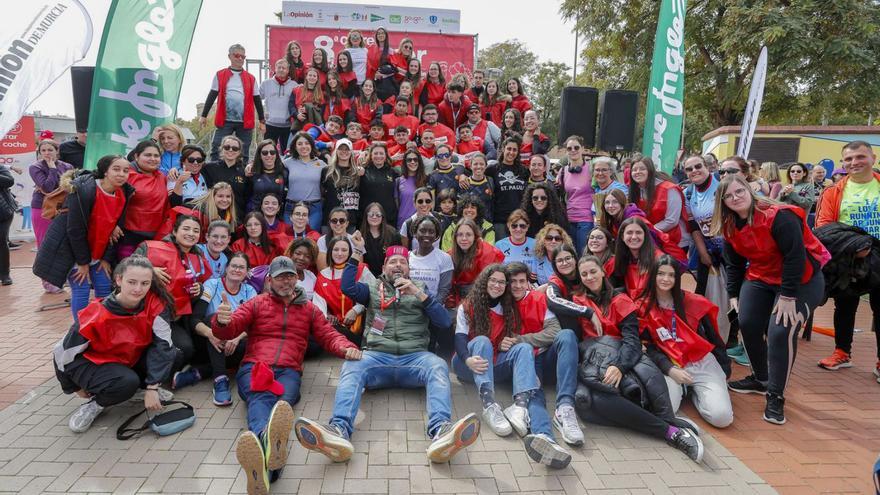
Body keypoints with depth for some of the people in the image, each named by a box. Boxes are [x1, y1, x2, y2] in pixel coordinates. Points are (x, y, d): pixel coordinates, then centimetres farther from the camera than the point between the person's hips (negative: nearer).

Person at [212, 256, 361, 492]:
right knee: (261, 398, -37)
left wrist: (347, 347, -3)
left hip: (288, 371, 1)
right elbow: (229, 330, 9)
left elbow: (329, 336, 21)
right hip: (253, 367, -1)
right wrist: (221, 321, -18)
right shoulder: (257, 303, 20)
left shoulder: (309, 309, 24)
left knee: (282, 403, -36)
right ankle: (267, 444, -72)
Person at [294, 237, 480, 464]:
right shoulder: (373, 288, 24)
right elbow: (347, 287, 2)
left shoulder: (420, 290, 23)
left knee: (438, 367, -32)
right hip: (376, 356, 0)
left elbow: (445, 322, 7)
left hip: (414, 357, 0)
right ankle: (339, 430, -54)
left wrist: (418, 294, -4)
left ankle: (441, 432, -54)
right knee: (351, 368, -31)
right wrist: (357, 253, 1)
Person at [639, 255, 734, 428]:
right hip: (668, 366, -1)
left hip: (703, 363, 1)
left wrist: (725, 368, 13)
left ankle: (693, 391, 14)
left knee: (722, 417, -19)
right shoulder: (643, 307, 0)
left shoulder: (693, 302, 2)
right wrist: (670, 370, -17)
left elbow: (713, 337, 11)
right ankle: (680, 389, 8)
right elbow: (648, 347, -3)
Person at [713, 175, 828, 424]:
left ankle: (776, 396, -8)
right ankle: (760, 379, 19)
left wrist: (788, 296, -25)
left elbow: (796, 256, -26)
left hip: (802, 281, -6)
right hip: (760, 280, 7)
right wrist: (733, 294, 2)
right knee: (747, 324, -5)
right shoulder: (730, 227, -2)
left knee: (781, 331, -21)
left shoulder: (779, 216, -24)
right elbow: (733, 264, 8)